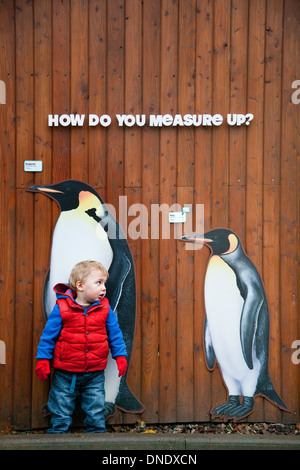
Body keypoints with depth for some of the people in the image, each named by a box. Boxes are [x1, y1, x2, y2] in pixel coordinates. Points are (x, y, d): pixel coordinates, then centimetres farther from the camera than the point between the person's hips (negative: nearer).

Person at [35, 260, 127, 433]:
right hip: (65, 373, -2)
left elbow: (115, 333, 8)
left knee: (96, 413, 11)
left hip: (95, 374, 2)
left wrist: (120, 355, 5)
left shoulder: (105, 308, -1)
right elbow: (49, 335, -3)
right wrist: (43, 359, -4)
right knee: (61, 413, 9)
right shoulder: (62, 308, -10)